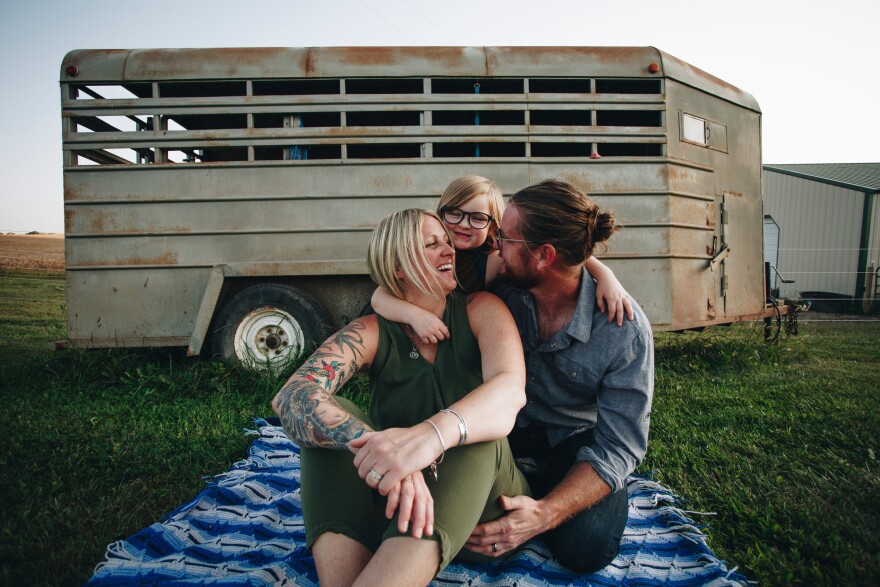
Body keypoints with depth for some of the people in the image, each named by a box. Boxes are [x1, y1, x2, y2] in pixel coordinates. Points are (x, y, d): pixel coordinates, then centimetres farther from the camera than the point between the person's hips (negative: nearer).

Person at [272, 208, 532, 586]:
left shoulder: (480, 310, -8)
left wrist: (433, 434, -50)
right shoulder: (371, 333, -7)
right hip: (387, 500, 1)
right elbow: (291, 397, -25)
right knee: (323, 414, -21)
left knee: (477, 435, -32)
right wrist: (378, 446, -46)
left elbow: (510, 391, -28)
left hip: (479, 500, -1)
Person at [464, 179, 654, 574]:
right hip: (509, 428, 3)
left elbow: (619, 445, -24)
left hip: (575, 440, -2)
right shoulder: (500, 289, -17)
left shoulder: (624, 327, -25)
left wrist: (544, 513, -37)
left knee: (585, 547, -25)